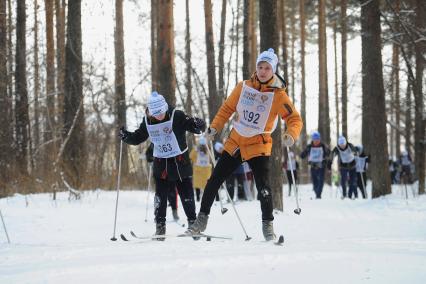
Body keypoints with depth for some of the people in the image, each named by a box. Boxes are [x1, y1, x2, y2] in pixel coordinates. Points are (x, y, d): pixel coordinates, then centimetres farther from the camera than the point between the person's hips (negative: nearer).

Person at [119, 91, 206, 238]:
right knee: (160, 195, -2)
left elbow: (195, 126, -19)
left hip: (180, 161, -3)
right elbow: (137, 138, 9)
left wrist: (198, 124, -42)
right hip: (161, 164, 3)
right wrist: (126, 136, -10)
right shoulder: (147, 122, -4)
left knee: (186, 194, 2)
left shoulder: (177, 116, -17)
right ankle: (160, 226, 4)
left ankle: (193, 222, 14)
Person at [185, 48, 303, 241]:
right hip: (235, 141, 4)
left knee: (263, 186, -16)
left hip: (258, 145, -4)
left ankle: (268, 225, 0)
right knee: (214, 180, 6)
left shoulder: (278, 95, -10)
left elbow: (295, 119, -12)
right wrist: (214, 127, -2)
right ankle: (202, 219, 20)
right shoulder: (243, 87, -1)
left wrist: (291, 135, -31)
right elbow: (227, 108, 10)